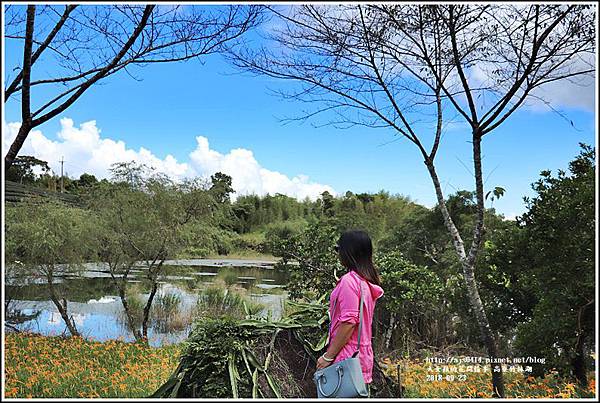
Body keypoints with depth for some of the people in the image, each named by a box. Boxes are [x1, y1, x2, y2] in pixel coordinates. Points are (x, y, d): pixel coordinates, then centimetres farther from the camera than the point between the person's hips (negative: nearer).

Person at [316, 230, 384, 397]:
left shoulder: (349, 281, -17)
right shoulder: (368, 281, 10)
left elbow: (348, 322, -20)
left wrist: (328, 356, -15)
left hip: (346, 359, -9)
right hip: (364, 357, 9)